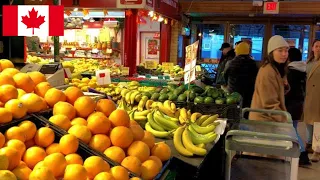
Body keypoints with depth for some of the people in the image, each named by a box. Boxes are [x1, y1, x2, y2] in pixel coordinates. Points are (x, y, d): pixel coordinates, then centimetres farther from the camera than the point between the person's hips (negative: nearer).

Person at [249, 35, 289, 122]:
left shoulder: (278, 69, 10)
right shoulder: (268, 72, -20)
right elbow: (270, 104, -22)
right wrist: (284, 121, -19)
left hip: (273, 120, 9)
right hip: (264, 121, -9)